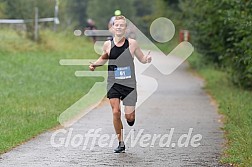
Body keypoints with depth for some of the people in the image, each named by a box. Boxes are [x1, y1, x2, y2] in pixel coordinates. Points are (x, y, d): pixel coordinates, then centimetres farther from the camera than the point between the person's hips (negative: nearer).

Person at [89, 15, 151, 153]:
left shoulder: (132, 43, -3)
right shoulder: (108, 45, 0)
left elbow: (142, 59, 8)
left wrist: (147, 59, -14)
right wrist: (95, 64, 1)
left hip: (129, 85, -1)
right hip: (113, 84, 1)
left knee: (129, 116, -4)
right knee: (116, 112, -13)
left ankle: (131, 117, 37)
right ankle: (121, 143, 2)